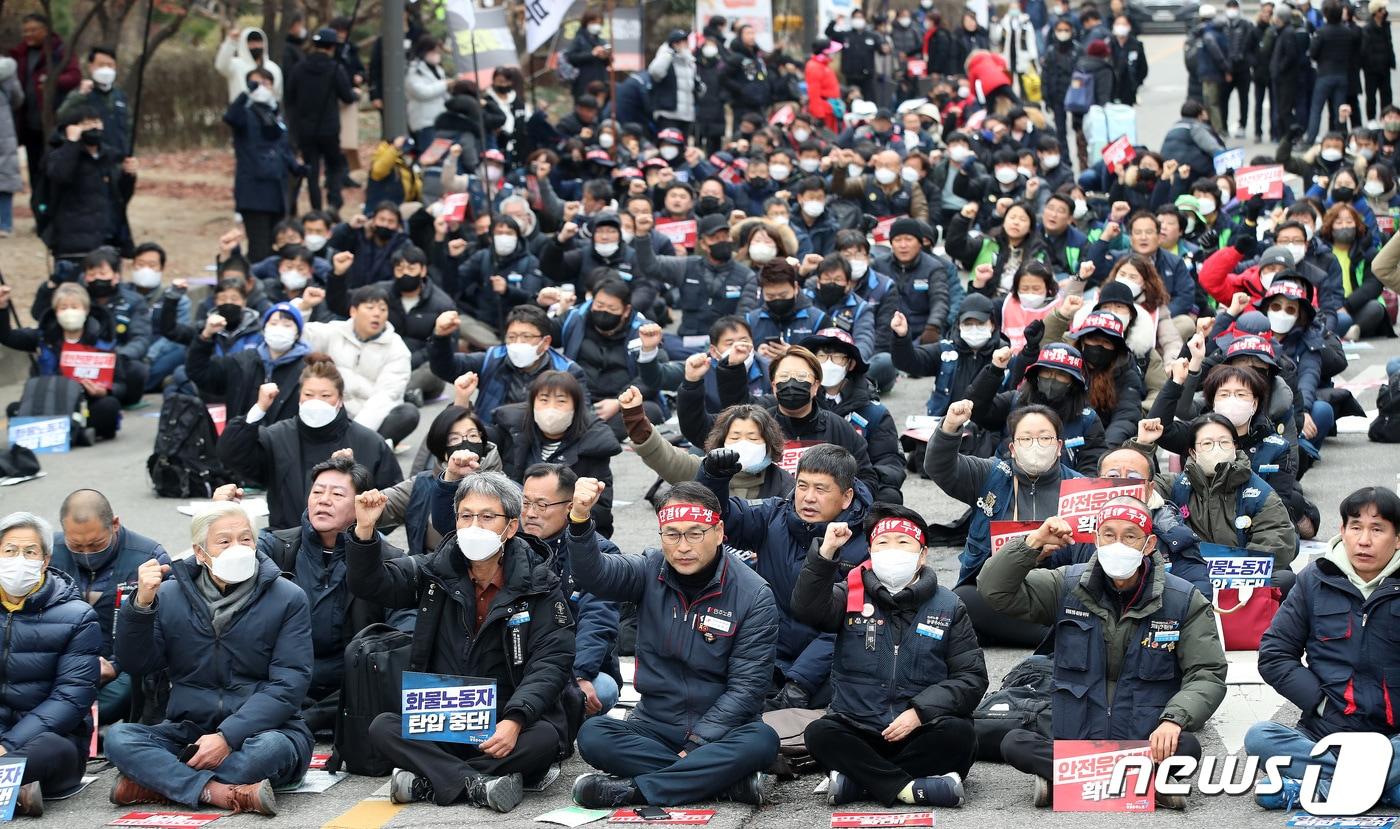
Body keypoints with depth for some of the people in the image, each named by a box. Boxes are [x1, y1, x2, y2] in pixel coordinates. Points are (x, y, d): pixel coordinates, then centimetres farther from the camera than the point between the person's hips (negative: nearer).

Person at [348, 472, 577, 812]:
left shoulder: (538, 584, -2)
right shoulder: (436, 571, 9)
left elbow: (551, 662, -11)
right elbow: (370, 584, 8)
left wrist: (515, 720, -27)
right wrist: (365, 530, -12)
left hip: (507, 729, -2)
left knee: (545, 738, -34)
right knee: (382, 728, -23)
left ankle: (427, 782, -29)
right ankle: (477, 784, -33)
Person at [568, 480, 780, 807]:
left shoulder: (755, 595, -7)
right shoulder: (650, 571, 1)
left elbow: (746, 686, -10)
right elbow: (595, 574, -19)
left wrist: (697, 743, -18)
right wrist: (580, 520, -37)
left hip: (720, 729, -2)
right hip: (654, 725, 2)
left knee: (761, 742, -34)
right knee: (592, 736, -27)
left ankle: (634, 790, -30)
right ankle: (726, 780, -26)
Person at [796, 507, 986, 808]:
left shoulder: (948, 607, 8)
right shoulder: (851, 595, 7)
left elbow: (971, 677, 2)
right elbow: (808, 609, -13)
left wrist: (921, 711, -13)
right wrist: (825, 554, -27)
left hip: (920, 734, 0)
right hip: (858, 732, 0)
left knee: (959, 734, -30)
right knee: (819, 734, -28)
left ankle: (859, 781, -25)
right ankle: (910, 788, -30)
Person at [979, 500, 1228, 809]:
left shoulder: (1184, 601, 1)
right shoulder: (1068, 586, 5)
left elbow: (1207, 675, -3)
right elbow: (994, 590, -1)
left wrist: (1174, 719, -22)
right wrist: (1034, 543, -15)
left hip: (1148, 745, -1)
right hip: (1073, 744, 1)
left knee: (1186, 746, -33)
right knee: (1014, 744, -27)